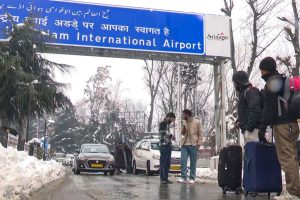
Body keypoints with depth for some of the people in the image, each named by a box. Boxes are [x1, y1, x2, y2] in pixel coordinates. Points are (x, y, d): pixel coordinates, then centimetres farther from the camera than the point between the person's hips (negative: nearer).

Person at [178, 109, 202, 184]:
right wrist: (183, 130, -1)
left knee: (193, 162, 2)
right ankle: (184, 177, -4)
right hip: (184, 144, 4)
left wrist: (199, 143, -8)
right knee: (183, 161, -6)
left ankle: (192, 178, 8)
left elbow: (200, 133, 0)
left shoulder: (197, 122, -1)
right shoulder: (184, 122, 13)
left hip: (193, 145, -4)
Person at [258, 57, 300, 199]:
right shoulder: (284, 81, 23)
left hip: (282, 125, -9)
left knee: (286, 158, -11)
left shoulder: (272, 82, -6)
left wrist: (263, 127, -12)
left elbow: (269, 108, -13)